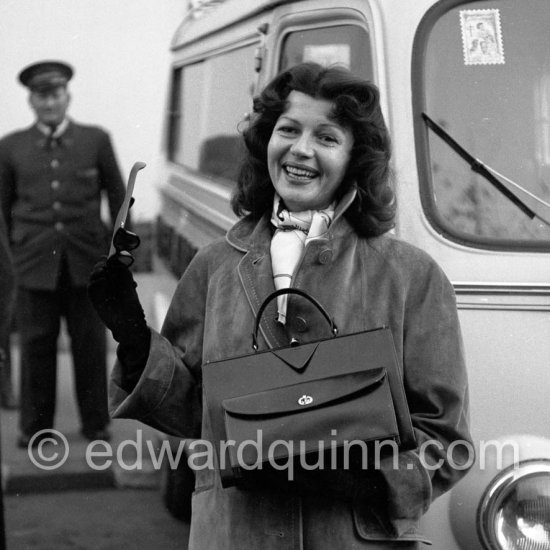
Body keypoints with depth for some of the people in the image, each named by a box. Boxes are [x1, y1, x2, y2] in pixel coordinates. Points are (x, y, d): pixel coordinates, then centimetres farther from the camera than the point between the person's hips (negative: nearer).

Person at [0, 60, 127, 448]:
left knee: (91, 344, 7)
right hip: (35, 265, 0)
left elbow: (118, 197, 10)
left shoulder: (96, 140, 5)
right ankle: (35, 426, 16)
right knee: (37, 346, 4)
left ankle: (96, 424, 19)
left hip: (87, 263, 0)